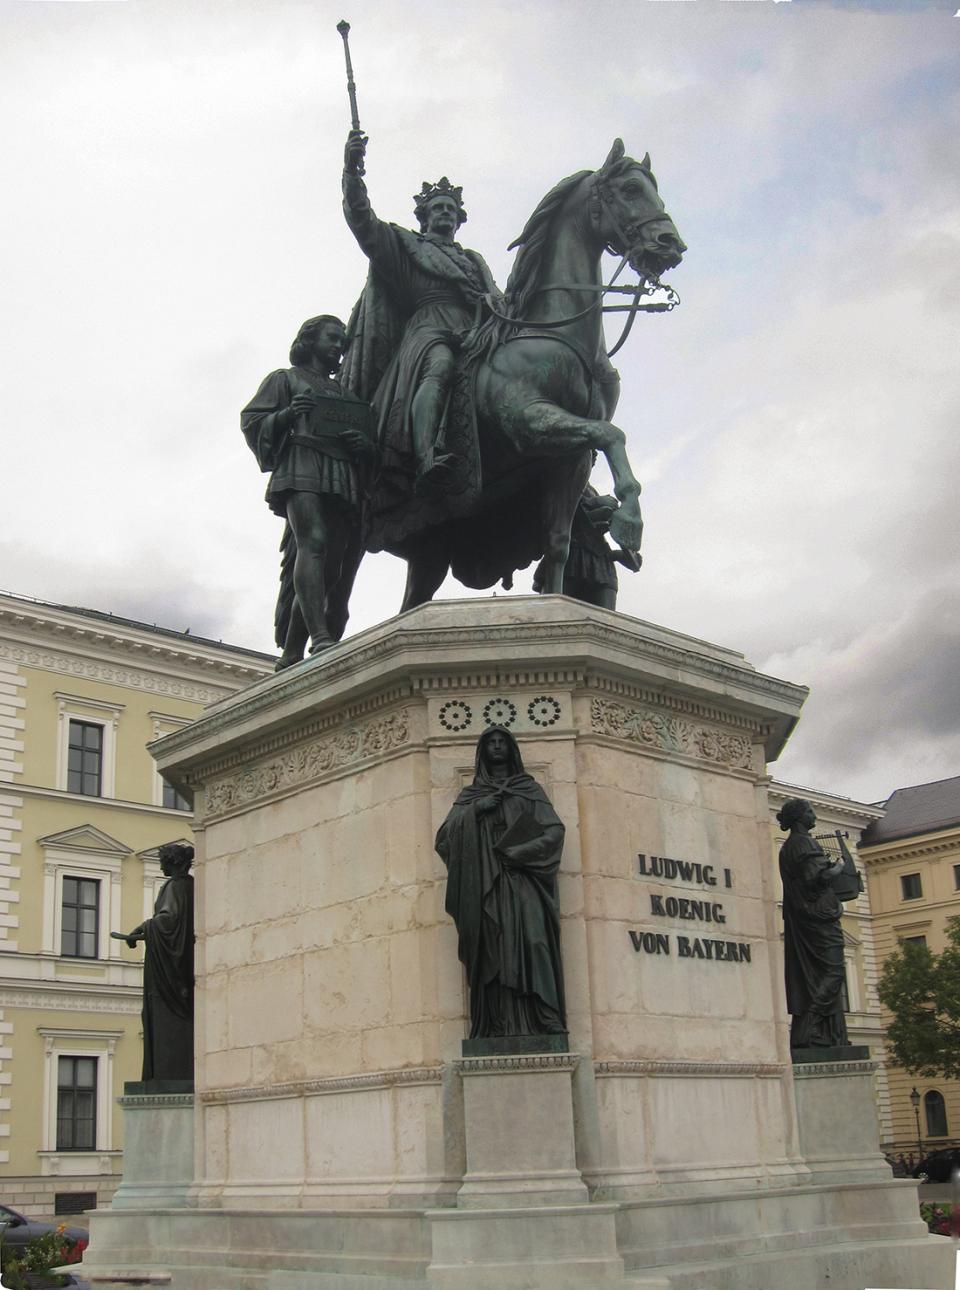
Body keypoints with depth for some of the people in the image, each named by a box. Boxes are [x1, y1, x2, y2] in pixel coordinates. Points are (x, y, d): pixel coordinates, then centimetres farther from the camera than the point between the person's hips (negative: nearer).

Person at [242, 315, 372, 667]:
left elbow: (375, 444, 27)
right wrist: (285, 416, -10)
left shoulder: (346, 393, 35)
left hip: (345, 483, 5)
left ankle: (291, 655, -9)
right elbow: (251, 422, 10)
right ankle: (321, 637, -44)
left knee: (332, 570, -7)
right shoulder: (285, 379, 22)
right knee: (313, 544, -29)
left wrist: (366, 445, 2)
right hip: (302, 471, -5)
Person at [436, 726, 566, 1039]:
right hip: (485, 885, 1)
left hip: (522, 879, -1)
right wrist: (474, 811, -4)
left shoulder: (529, 789, 18)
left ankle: (543, 1023, -25)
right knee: (493, 952, -11)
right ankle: (500, 1028, -18)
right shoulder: (470, 797, 22)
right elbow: (444, 837, 10)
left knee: (531, 940, -20)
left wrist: (515, 854, -8)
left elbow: (554, 831, 5)